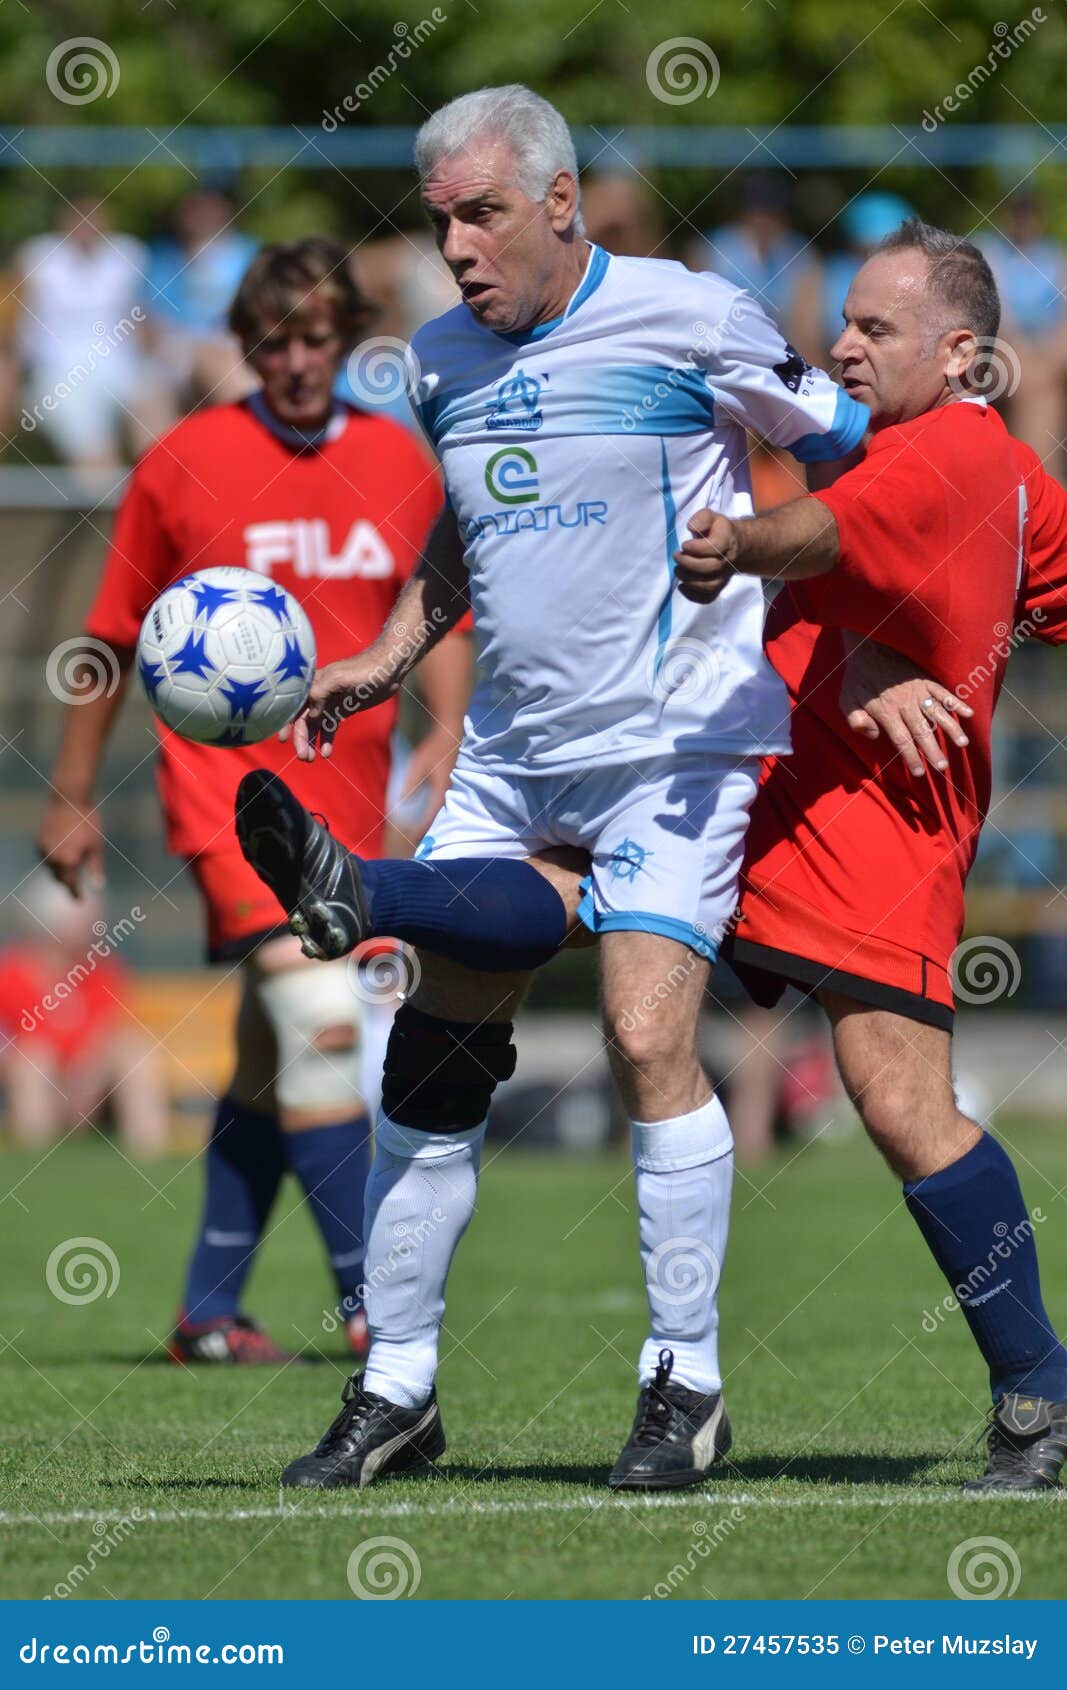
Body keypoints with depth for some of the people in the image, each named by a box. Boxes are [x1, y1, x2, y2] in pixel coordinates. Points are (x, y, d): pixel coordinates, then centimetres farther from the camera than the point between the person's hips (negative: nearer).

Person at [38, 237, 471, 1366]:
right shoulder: (184, 464, -2)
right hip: (228, 776, -5)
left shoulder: (400, 464, 8)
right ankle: (368, 1297, -19)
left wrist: (445, 732, -2)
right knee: (319, 1014, -20)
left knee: (273, 1060, 10)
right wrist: (71, 799, 5)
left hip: (349, 793, 5)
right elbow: (113, 637, 4)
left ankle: (209, 1312, 21)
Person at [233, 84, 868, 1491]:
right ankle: (397, 1387, 12)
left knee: (648, 1037, -18)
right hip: (509, 755, 6)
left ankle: (686, 1381, -6)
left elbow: (845, 447, 2)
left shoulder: (689, 320, -9)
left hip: (674, 743, -6)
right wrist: (388, 658, 14)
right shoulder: (443, 362, 9)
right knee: (435, 1048, 2)